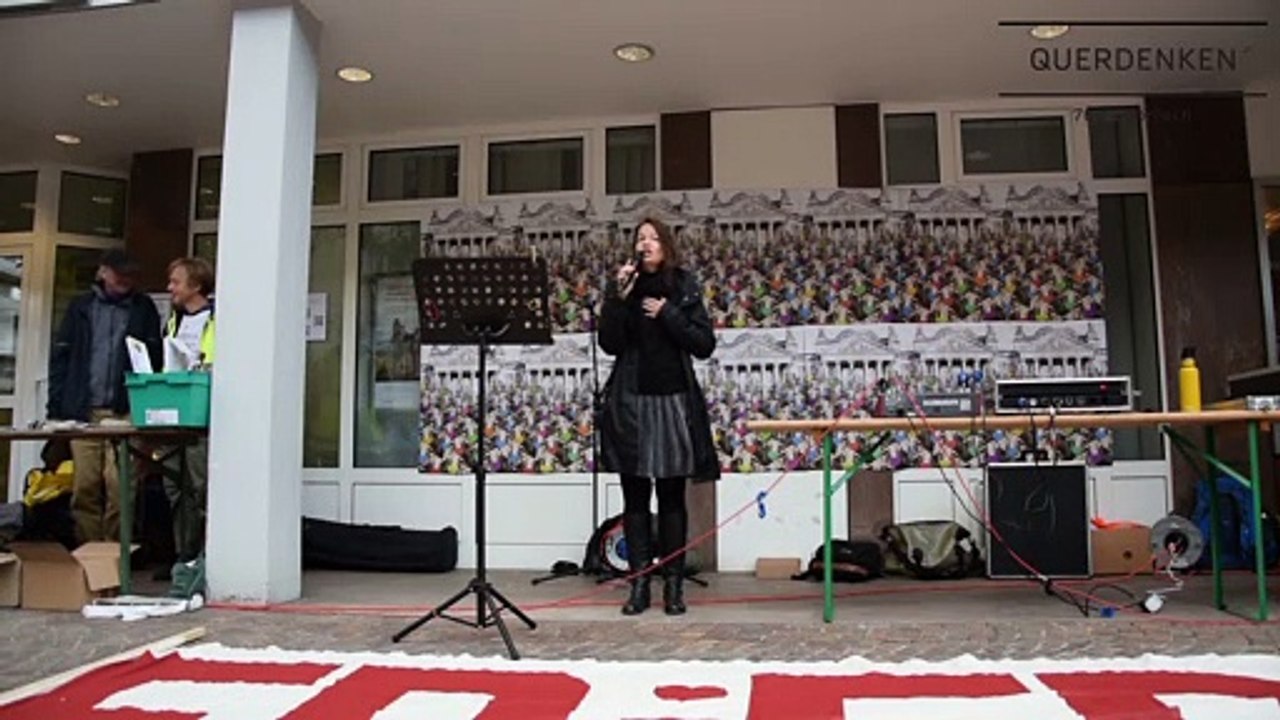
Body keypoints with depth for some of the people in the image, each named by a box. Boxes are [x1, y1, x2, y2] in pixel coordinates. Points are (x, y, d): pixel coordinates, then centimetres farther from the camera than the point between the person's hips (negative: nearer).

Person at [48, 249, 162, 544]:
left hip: (124, 412, -1)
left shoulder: (143, 309, 10)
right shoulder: (82, 306, 13)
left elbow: (155, 358, 4)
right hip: (83, 411, 2)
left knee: (118, 487, -7)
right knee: (85, 487, 1)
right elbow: (60, 356, 12)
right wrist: (55, 407, 3)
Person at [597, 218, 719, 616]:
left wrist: (667, 313, -10)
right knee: (635, 496, 3)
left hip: (674, 400, 0)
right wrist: (619, 297, -15)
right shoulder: (622, 287, 5)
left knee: (672, 497, 5)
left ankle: (674, 585, 12)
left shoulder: (684, 288, 4)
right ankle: (639, 584, 11)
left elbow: (705, 345, -3)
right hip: (630, 402, 1)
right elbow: (609, 344, -5)